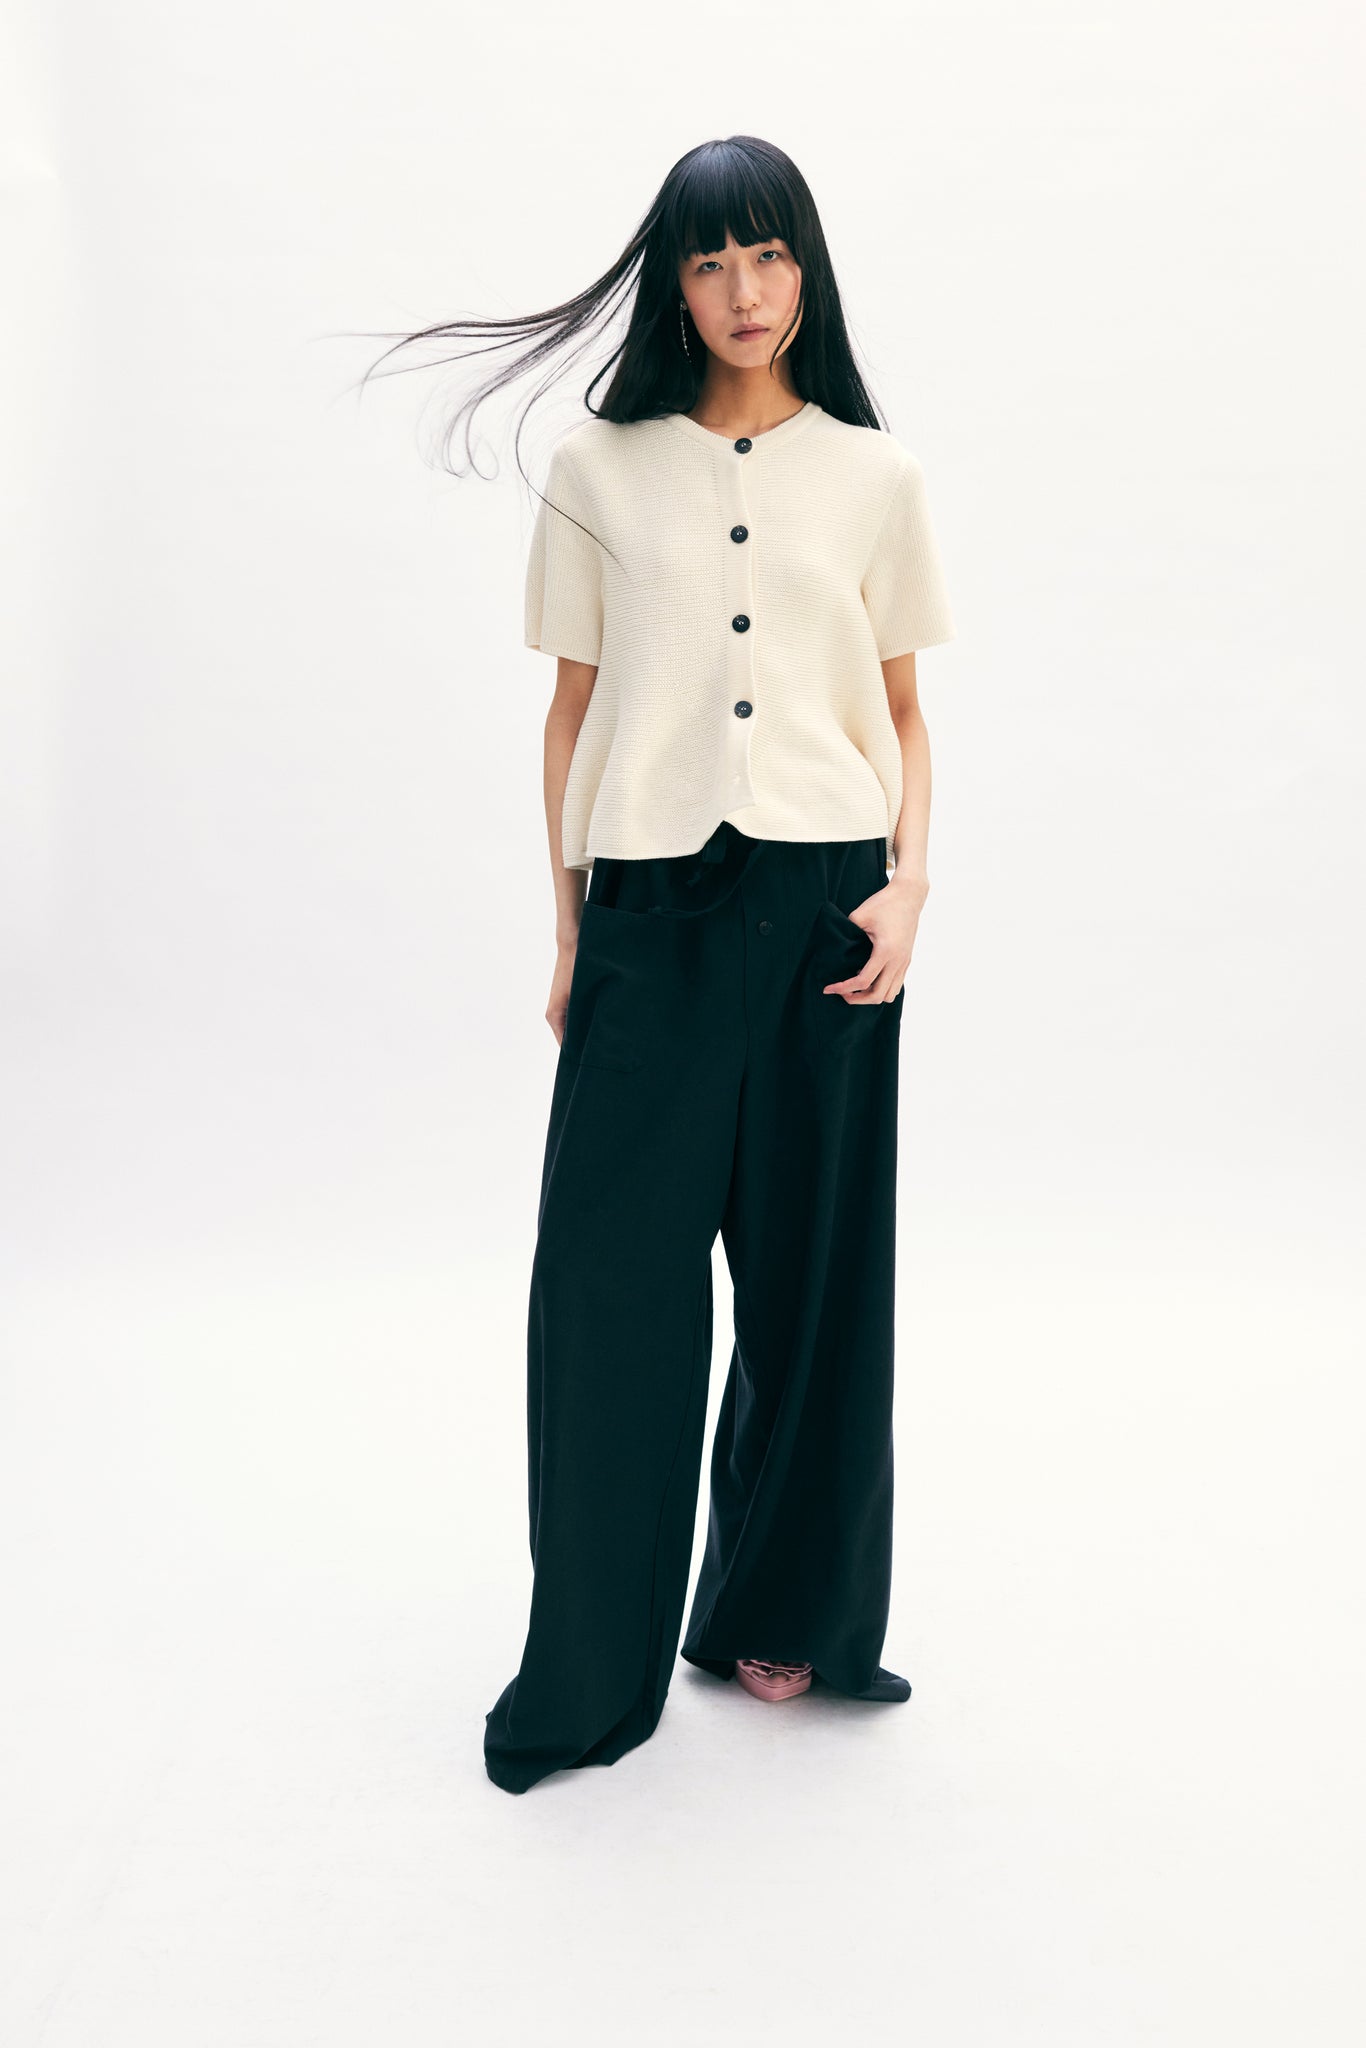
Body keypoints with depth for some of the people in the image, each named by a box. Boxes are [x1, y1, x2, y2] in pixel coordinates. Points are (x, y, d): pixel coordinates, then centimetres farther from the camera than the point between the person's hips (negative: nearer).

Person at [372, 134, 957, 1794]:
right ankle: (589, 1670, 13)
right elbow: (574, 706, 8)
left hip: (824, 904, 1)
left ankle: (778, 1614, 26)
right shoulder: (598, 471, 7)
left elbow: (902, 711, 11)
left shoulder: (874, 474, 9)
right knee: (609, 1278, -2)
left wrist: (908, 881, -5)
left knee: (812, 1269, 7)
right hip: (654, 906, 0)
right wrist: (567, 925, 5)